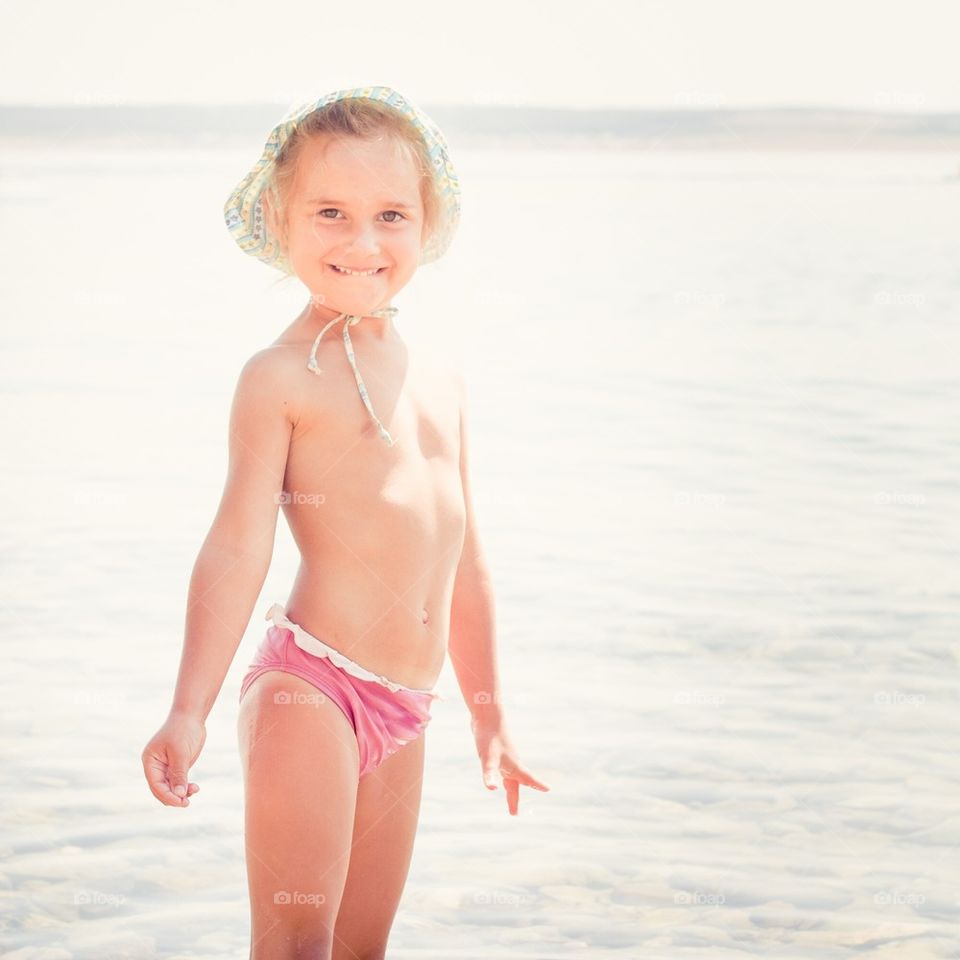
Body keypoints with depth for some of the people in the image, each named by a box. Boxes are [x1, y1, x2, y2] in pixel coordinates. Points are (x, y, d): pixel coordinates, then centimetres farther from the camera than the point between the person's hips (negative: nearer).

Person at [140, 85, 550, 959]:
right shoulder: (282, 377, -5)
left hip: (403, 713, 7)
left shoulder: (441, 385, 16)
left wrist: (489, 716, 25)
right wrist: (189, 712, -17)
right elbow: (239, 545, -10)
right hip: (310, 687, -7)